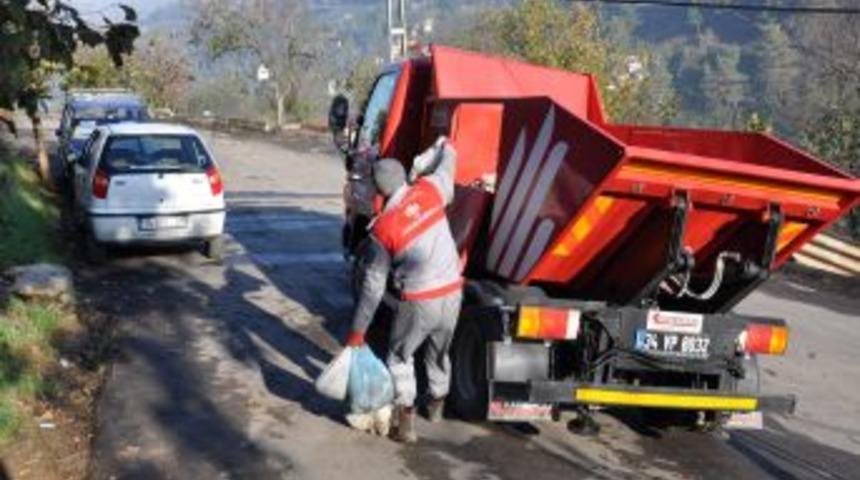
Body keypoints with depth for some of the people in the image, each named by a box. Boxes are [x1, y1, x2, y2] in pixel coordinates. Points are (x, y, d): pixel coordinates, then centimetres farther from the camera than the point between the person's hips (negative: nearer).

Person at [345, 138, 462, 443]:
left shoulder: (381, 229, -9)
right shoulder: (430, 190, -5)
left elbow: (373, 285, -5)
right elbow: (448, 159, 16)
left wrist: (357, 330, 4)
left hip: (419, 301, -4)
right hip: (452, 292, 4)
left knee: (400, 356, 17)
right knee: (440, 352, 27)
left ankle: (405, 422, 11)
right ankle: (437, 404, 47)